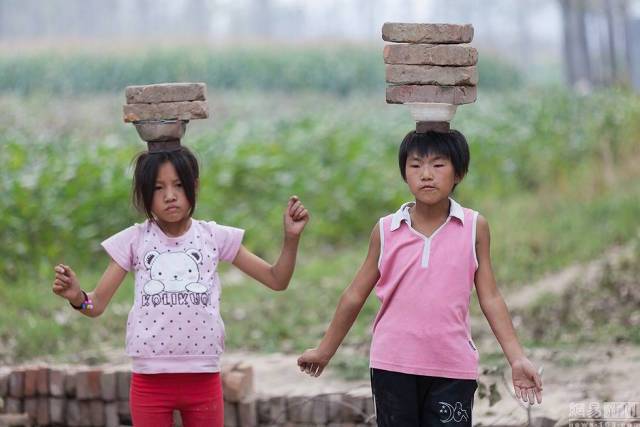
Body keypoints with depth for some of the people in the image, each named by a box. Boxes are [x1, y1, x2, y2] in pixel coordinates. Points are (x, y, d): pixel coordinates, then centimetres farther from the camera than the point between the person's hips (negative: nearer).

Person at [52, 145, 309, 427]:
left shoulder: (214, 237, 3)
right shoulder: (134, 240, 1)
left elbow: (276, 280, 7)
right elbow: (97, 305, -1)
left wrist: (291, 237, -10)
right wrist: (77, 297, -24)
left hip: (202, 379, 0)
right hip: (150, 380, 0)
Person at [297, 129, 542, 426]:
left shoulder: (474, 228, 1)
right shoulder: (386, 231, 2)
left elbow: (490, 298, 4)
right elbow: (356, 295, 12)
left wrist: (517, 359, -3)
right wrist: (325, 350, 17)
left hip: (452, 368, -1)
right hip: (393, 365, 1)